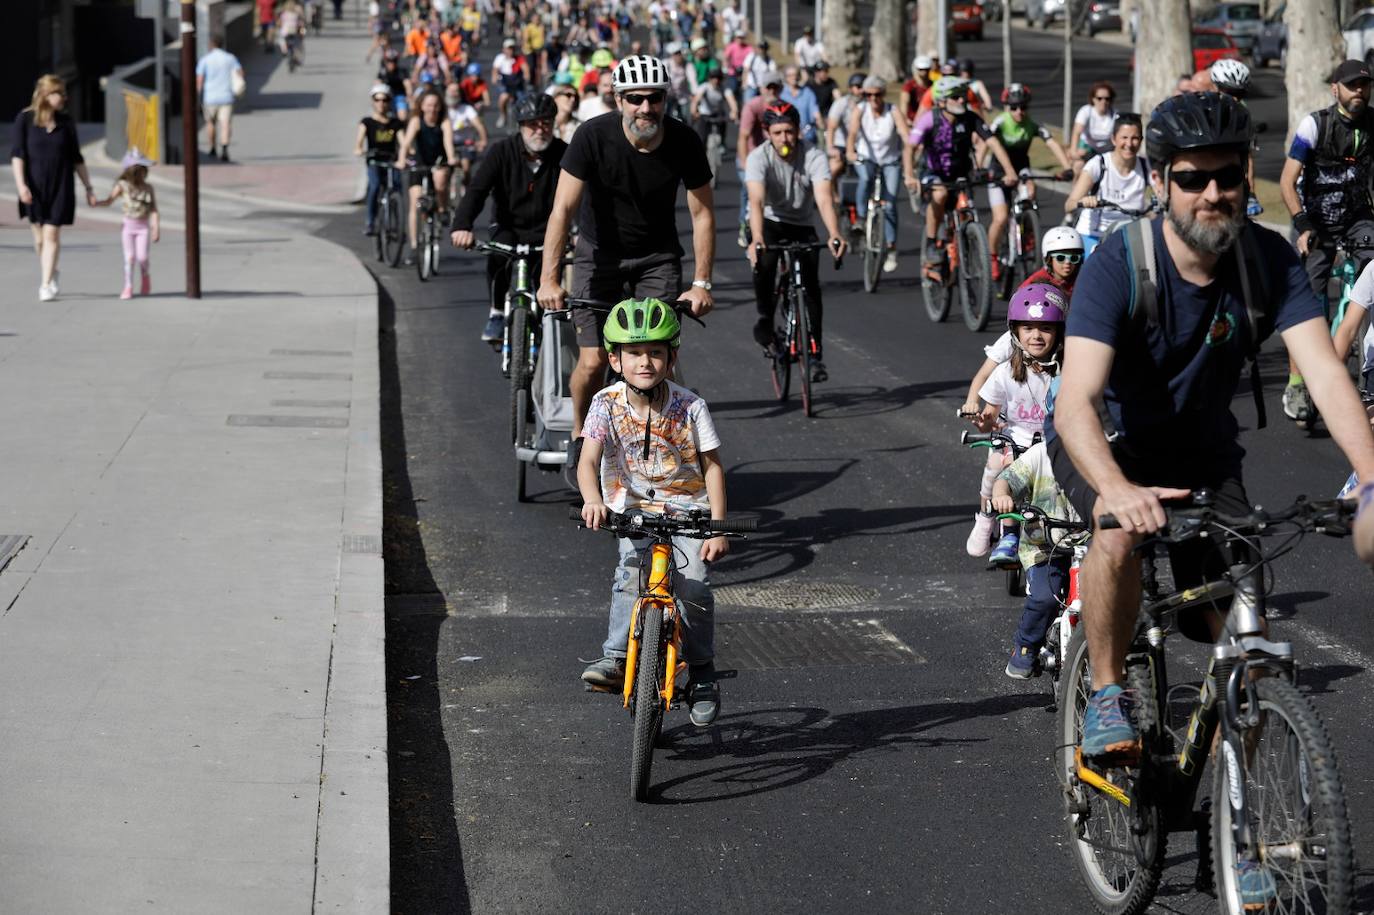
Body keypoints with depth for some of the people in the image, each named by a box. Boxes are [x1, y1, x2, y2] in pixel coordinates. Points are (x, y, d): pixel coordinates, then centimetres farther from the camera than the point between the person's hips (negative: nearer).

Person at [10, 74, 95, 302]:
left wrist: (88, 187, 10)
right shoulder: (25, 119, -2)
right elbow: (17, 154, -6)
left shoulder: (66, 122, 6)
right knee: (39, 236, 8)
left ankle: (46, 285, -5)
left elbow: (76, 158, 11)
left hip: (60, 187, 1)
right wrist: (21, 184, -18)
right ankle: (50, 273, 30)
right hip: (35, 187, -1)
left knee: (52, 234, -6)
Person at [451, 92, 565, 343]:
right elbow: (477, 190, -21)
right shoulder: (503, 151, -11)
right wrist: (462, 226, -38)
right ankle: (497, 313, -14)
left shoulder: (563, 154, -11)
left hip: (545, 231, 0)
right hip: (509, 226, 0)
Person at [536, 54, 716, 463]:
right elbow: (563, 209, -24)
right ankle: (580, 437, 17)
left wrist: (701, 283, -15)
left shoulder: (684, 142, -17)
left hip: (658, 256, 1)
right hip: (600, 252, -1)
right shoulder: (594, 136, -23)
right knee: (593, 361, -10)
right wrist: (549, 280, -30)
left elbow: (702, 214, -9)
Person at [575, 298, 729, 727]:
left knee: (694, 586, -18)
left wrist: (718, 527, -13)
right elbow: (588, 461, -19)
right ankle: (616, 658, -26)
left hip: (686, 508, -1)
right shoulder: (607, 405, -10)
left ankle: (702, 671, 2)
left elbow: (713, 467, -5)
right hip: (633, 506, 1)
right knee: (631, 571, -28)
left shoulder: (690, 408, -10)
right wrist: (592, 499, -41)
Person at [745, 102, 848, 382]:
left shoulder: (814, 157, -21)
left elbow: (824, 199, -34)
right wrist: (757, 240, -54)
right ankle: (765, 319, -8)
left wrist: (834, 235, -52)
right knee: (764, 262, -31)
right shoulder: (758, 158, -23)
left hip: (801, 225, 1)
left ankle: (815, 353, -7)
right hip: (769, 222, -1)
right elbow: (756, 201, -37)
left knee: (810, 283, -15)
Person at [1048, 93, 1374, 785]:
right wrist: (1118, 489, -60)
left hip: (1202, 450, 3)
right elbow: (1075, 402, -40)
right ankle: (1107, 696, -13)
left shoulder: (1268, 260, -18)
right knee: (1121, 537, -36)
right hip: (1106, 442, -3)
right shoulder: (1119, 263, -28)